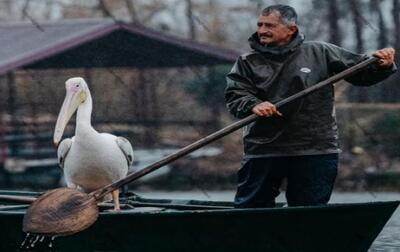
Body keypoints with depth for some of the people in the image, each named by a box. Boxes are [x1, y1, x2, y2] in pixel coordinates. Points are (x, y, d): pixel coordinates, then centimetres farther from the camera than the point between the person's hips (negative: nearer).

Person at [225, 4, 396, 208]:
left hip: (315, 152, 0)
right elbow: (235, 96, -6)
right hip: (262, 151, 1)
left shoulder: (320, 53, 7)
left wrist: (382, 66, -9)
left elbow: (361, 72, 11)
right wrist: (253, 105, -26)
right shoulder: (247, 63, 6)